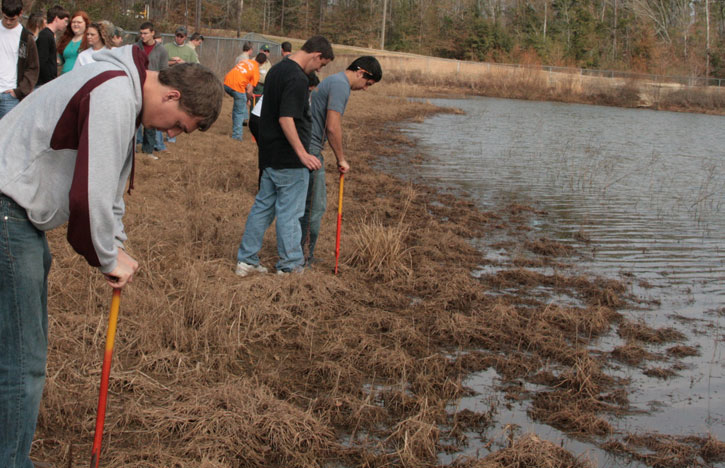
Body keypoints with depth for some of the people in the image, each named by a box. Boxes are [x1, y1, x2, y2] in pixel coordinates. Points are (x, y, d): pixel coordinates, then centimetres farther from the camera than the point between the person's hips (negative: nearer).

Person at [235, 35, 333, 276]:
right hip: (289, 158, -9)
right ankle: (290, 266, 10)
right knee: (289, 212, 1)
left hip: (269, 155, 9)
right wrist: (302, 153, -26)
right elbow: (285, 119, -26)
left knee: (263, 206, 14)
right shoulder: (297, 78, -19)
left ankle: (246, 259, 19)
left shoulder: (276, 70, 12)